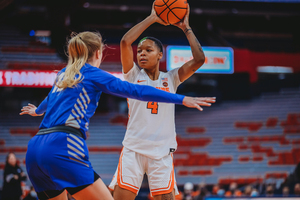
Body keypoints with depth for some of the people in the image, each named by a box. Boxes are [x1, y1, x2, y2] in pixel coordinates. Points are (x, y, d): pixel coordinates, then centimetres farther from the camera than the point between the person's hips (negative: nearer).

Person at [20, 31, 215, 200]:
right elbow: (137, 91, -2)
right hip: (62, 147, -8)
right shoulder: (92, 74, 5)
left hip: (35, 148, 8)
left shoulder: (63, 74, 25)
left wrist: (37, 110, 70)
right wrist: (182, 99, -1)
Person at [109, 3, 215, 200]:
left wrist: (186, 28, 5)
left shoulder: (171, 78, 10)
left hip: (162, 152, 1)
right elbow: (125, 42, -6)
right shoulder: (133, 75, 8)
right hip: (133, 149, -1)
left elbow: (199, 59, -1)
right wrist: (152, 19, -1)